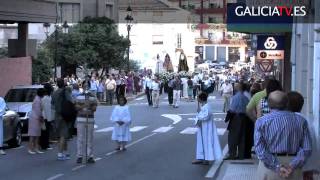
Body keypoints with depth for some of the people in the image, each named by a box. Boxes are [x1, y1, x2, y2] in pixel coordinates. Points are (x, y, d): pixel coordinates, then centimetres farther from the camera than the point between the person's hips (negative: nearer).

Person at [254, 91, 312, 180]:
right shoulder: (300, 120, 4)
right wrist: (292, 166, -12)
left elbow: (260, 149, -12)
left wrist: (277, 167, -15)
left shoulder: (261, 121, -1)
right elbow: (307, 148, -5)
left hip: (269, 166, -1)